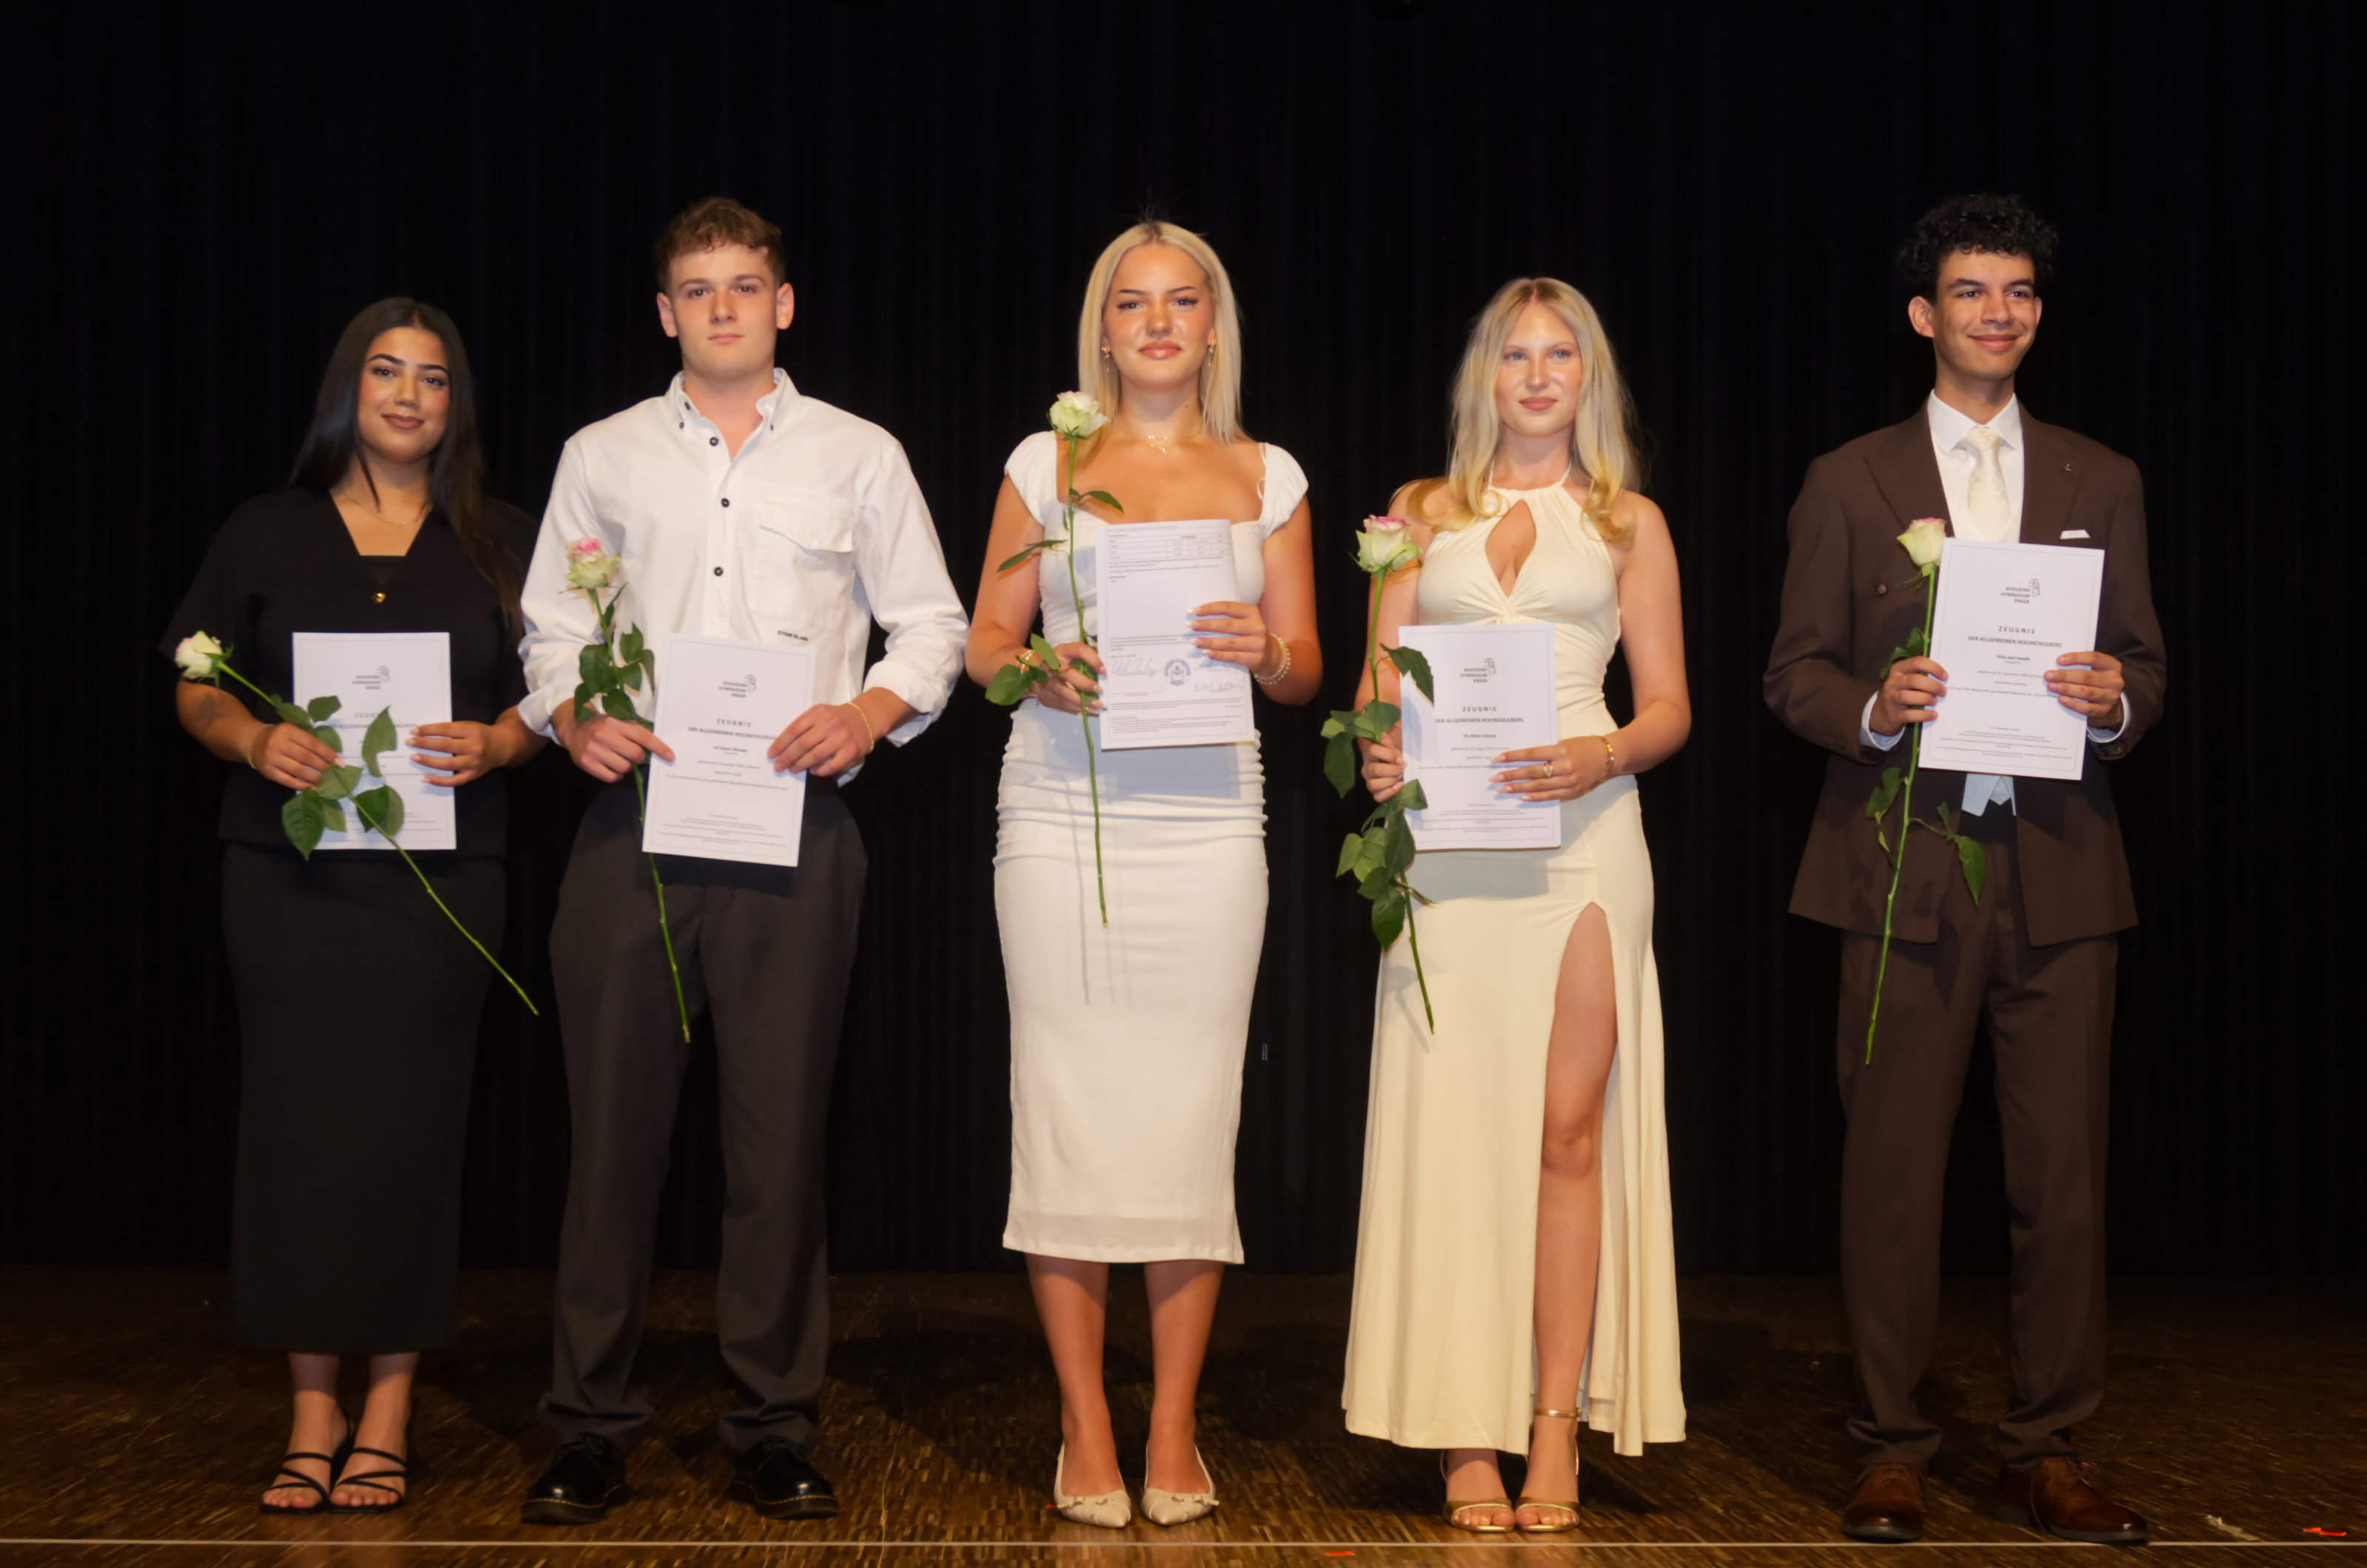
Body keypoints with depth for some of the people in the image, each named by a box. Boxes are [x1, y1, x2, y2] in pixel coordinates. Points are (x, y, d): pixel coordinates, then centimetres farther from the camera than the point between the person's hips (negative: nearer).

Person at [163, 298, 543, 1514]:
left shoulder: (500, 543, 11)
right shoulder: (265, 535, 10)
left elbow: (545, 696, 10)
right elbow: (199, 687, 9)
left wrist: (494, 743, -11)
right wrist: (255, 739, -11)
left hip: (440, 876, 0)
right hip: (289, 871, 0)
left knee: (409, 1127, -2)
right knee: (299, 1120, -2)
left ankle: (386, 1422, 5)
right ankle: (312, 1419, 6)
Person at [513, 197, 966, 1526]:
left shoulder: (859, 457, 11)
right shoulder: (602, 458, 14)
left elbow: (930, 621, 11)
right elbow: (550, 628, 15)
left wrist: (873, 712, -8)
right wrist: (572, 714, -5)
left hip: (795, 827, -1)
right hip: (633, 822, 1)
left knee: (782, 1129, 0)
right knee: (617, 1124, 1)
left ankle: (779, 1428, 10)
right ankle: (594, 1426, 11)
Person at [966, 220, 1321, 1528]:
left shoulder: (1265, 476, 13)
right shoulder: (1047, 463, 10)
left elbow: (1305, 666, 12)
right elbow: (987, 644, 10)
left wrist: (1264, 651, -10)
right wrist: (1044, 672, -12)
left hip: (1203, 817, 1)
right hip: (1061, 814, 0)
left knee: (1189, 1113, -2)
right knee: (1067, 1111, -3)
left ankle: (1174, 1435, 8)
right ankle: (1084, 1434, 7)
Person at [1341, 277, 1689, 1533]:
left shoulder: (1628, 522, 13)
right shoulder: (1423, 513, 15)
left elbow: (1670, 704, 9)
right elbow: (1379, 683, 12)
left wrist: (1602, 756, -12)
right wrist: (1376, 753, -10)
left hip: (1581, 835, -1)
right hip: (1448, 844, 1)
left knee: (1568, 1130, -4)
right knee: (1451, 1127, -3)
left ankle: (1556, 1431, 0)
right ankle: (1465, 1436, 2)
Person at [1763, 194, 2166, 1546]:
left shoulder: (2103, 483, 14)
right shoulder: (1851, 482, 9)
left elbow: (2147, 667, 13)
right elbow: (1795, 675, 7)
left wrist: (2114, 701, -9)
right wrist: (1873, 710, -14)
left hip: (2059, 868, 2)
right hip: (1903, 866, -1)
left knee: (2065, 1170, 1)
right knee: (1895, 1169, 0)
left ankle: (2048, 1454, 12)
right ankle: (1894, 1449, 11)